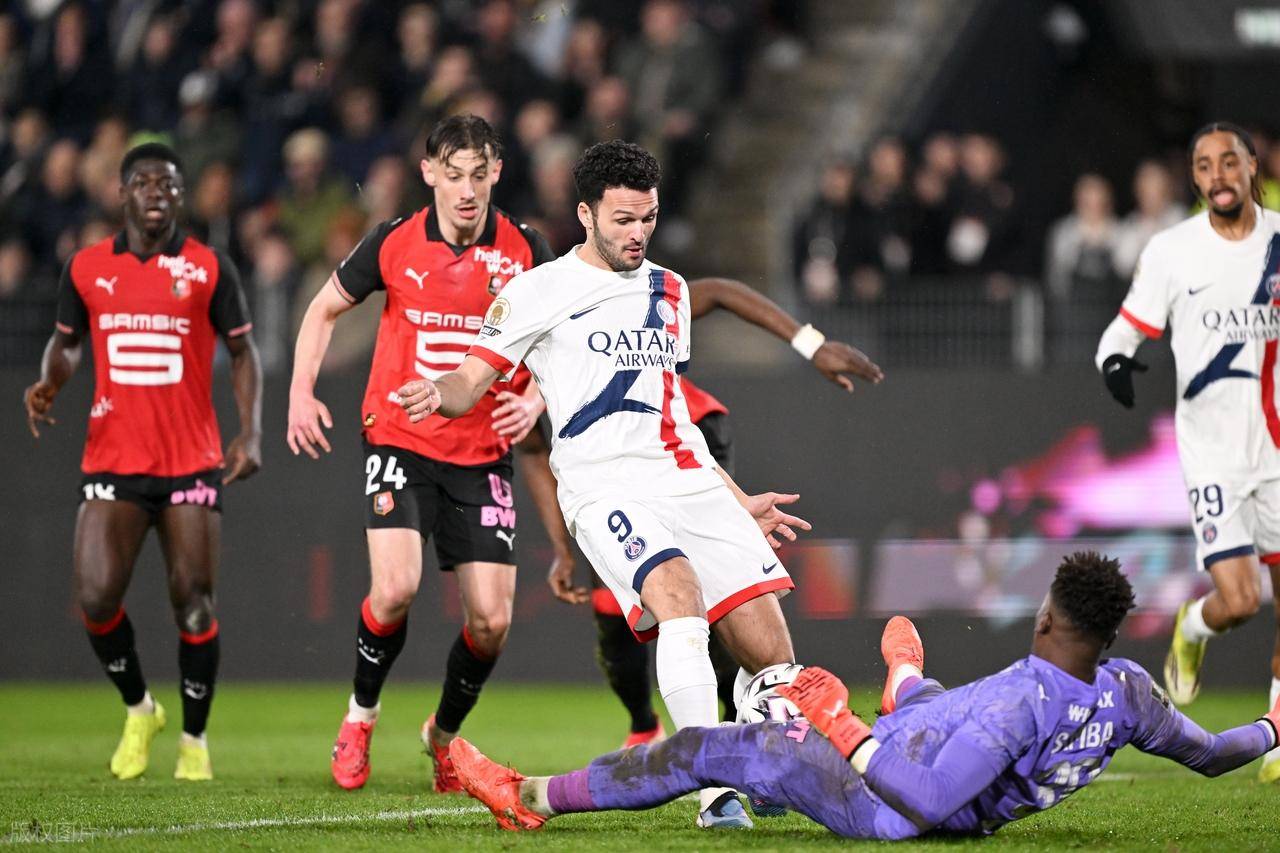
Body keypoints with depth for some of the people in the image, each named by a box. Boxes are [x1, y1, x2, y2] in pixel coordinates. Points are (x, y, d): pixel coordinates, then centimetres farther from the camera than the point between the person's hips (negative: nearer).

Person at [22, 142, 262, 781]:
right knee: (96, 598, -10)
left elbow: (242, 351, 5)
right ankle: (138, 709, 15)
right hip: (112, 460, 1)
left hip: (192, 462, -1)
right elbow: (67, 340, 18)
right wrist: (49, 383, -4)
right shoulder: (87, 268, 5)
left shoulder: (208, 267, 0)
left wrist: (250, 433, -7)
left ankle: (194, 740, 12)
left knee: (193, 603, -3)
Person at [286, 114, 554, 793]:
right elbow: (325, 309, 11)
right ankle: (360, 714, 7)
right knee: (395, 589, -22)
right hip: (399, 440, -2)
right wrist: (301, 392, -1)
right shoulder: (394, 243, -5)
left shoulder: (524, 249, -4)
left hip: (483, 454, 2)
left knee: (491, 620, -4)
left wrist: (533, 399, -9)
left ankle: (444, 734, 26)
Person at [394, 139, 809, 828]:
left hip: (690, 482, 6)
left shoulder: (669, 290, 22)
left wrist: (738, 502, 29)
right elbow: (470, 382, 3)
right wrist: (438, 395, -22)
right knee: (679, 596, -32)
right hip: (606, 486, -6)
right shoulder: (539, 292, 5)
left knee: (772, 657, -5)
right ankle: (713, 789, -33)